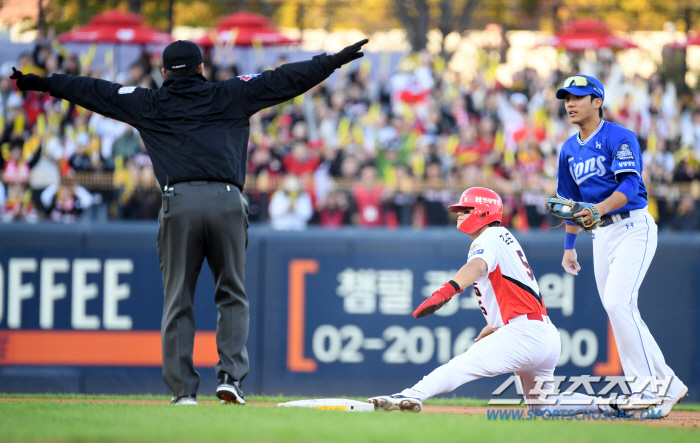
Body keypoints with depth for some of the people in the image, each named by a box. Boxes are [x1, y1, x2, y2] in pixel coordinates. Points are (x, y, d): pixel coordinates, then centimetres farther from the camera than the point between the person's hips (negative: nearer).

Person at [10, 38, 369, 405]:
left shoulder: (148, 105, 16)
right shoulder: (231, 96, 16)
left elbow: (92, 90, 22)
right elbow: (285, 79, 17)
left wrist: (40, 84, 31)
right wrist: (337, 60, 23)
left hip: (179, 201, 0)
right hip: (227, 200, 0)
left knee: (177, 301, 5)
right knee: (232, 296, 11)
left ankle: (183, 389, 1)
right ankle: (230, 376, -4)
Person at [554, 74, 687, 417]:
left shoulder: (619, 138, -9)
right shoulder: (569, 150, 14)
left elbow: (629, 186, -22)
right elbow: (571, 201, 23)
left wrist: (600, 208, -37)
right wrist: (569, 245, 21)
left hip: (633, 227, -8)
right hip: (601, 234, 8)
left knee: (618, 303, -21)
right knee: (621, 312, 5)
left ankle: (649, 385, -16)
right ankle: (667, 385, 13)